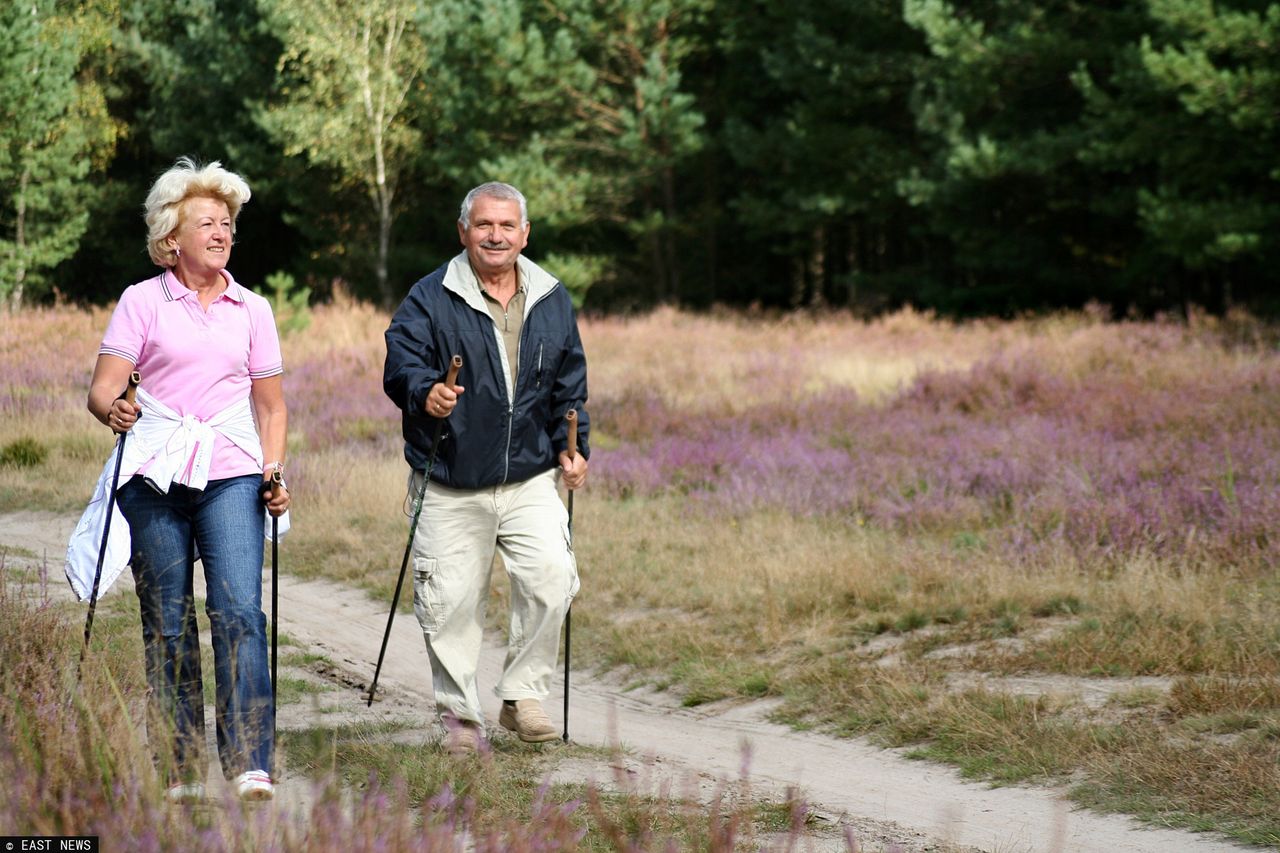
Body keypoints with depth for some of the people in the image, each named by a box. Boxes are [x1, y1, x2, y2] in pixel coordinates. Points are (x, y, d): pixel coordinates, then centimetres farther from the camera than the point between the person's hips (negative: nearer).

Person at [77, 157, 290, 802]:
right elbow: (101, 388, -2)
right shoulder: (142, 301, 6)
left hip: (232, 476, 1)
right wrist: (113, 410, -24)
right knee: (167, 625, 1)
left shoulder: (252, 309, 13)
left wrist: (273, 471, 4)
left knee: (239, 612, -15)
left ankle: (250, 765, -19)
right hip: (154, 478, -1)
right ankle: (181, 770, 9)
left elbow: (271, 405, 19)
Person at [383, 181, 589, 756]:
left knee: (551, 577, -16)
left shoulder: (552, 301, 10)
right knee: (450, 601, -1)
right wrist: (425, 392, -33)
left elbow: (570, 386, 17)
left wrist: (571, 449, 5)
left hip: (530, 481, 2)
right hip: (450, 488, -2)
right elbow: (399, 365, -11)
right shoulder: (431, 299, -2)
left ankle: (523, 695, 2)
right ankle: (460, 715, 16)